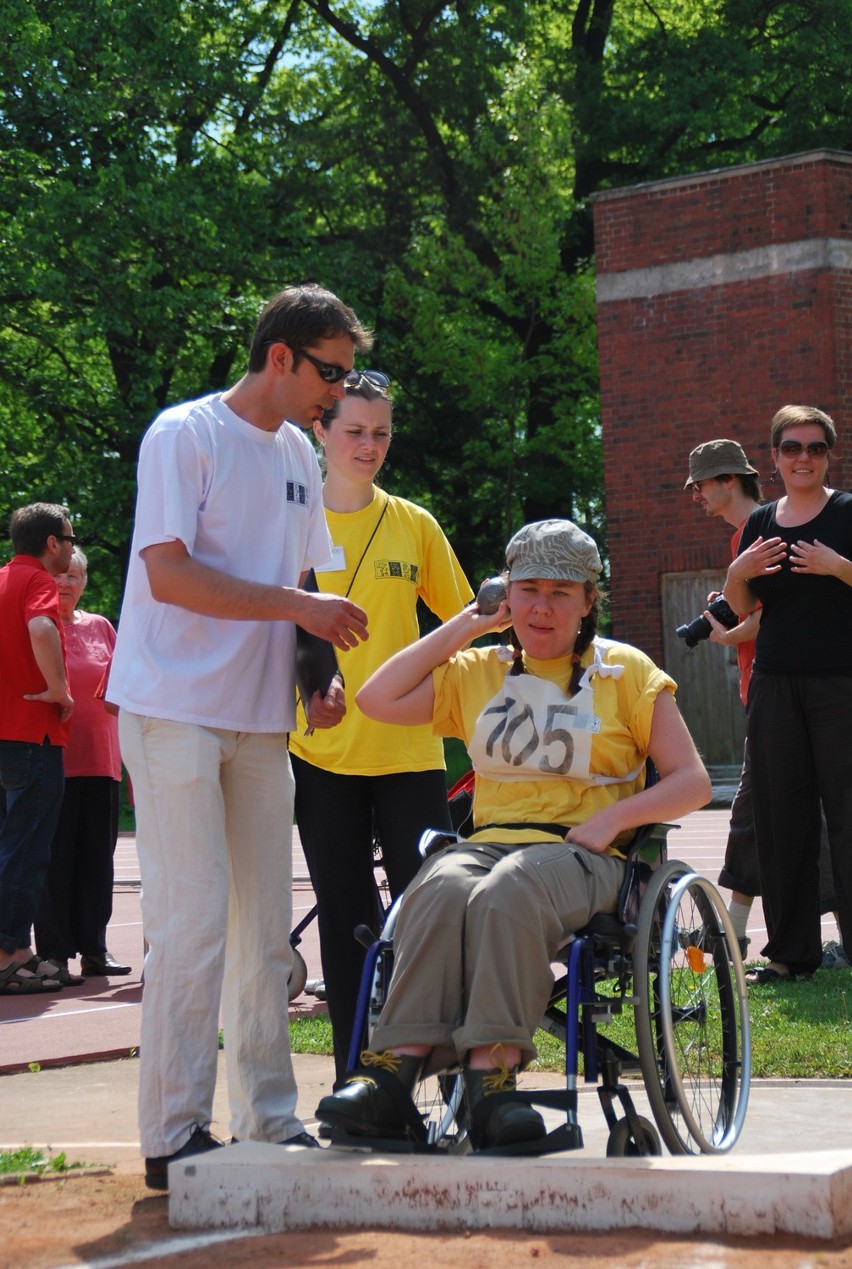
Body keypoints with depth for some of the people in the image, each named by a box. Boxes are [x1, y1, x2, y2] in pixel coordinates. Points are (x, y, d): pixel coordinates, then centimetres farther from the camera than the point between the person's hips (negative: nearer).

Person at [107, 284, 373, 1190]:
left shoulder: (298, 456, 15)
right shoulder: (185, 435, -8)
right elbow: (169, 574, -16)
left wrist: (321, 677, 3)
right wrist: (298, 605, -18)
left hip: (260, 721, 7)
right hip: (175, 712, -7)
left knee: (266, 931, 8)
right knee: (193, 925, -9)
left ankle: (268, 1122, 15)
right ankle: (172, 1134, -3)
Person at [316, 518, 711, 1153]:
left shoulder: (624, 671, 14)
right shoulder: (477, 672, 23)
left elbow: (693, 782, 9)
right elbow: (378, 700, 9)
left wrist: (611, 819, -9)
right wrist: (467, 624, 14)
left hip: (582, 855, -2)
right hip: (489, 840, 3)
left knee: (504, 893, -38)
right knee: (440, 889, -35)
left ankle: (487, 1078, -48)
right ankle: (393, 1078, -47)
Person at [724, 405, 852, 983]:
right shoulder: (762, 523, 13)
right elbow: (742, 609, 16)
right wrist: (738, 574, -3)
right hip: (775, 684, 5)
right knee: (781, 814, 6)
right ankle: (791, 949, 13)